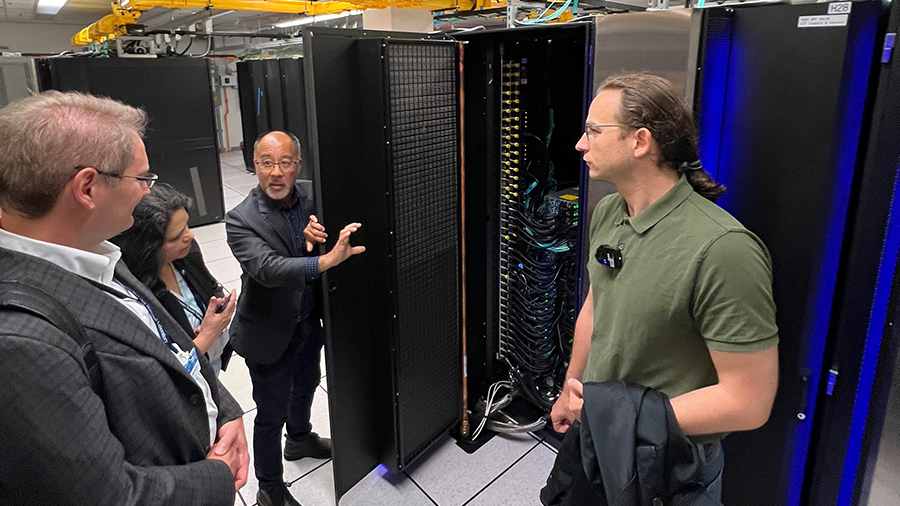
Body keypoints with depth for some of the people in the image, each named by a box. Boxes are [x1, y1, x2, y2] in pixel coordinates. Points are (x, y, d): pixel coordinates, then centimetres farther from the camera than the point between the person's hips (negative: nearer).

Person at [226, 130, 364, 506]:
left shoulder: (312, 196, -7)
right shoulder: (241, 220, -23)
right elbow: (268, 268, -37)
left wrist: (314, 237, -25)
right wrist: (326, 260, -50)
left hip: (309, 321, 6)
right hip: (270, 333, -6)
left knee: (306, 385, 29)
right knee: (272, 413, 9)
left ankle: (300, 439, 57)